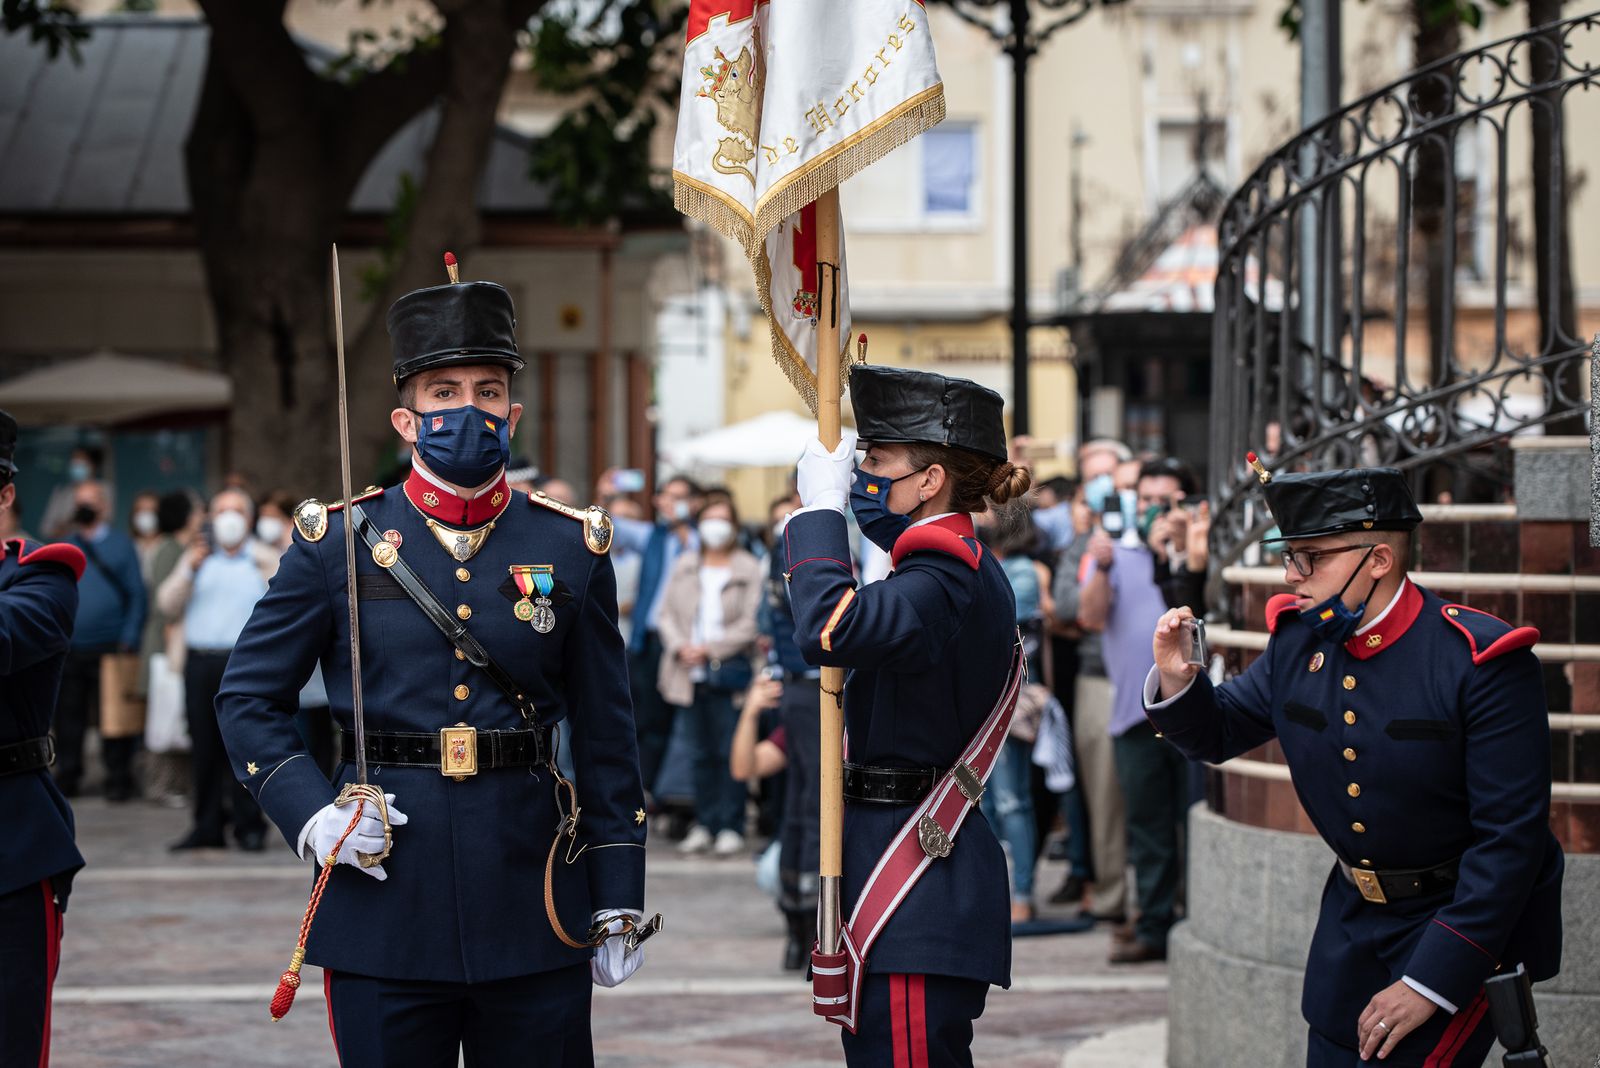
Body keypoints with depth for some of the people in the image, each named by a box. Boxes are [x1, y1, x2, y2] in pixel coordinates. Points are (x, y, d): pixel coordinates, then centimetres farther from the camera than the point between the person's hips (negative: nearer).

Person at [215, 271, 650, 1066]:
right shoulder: (338, 543, 3)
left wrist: (618, 903, 5)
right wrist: (309, 813, -9)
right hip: (384, 901, -1)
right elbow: (248, 699, 7)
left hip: (532, 904, 1)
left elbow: (606, 736, 8)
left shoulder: (571, 547, 6)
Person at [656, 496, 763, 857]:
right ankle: (704, 824, 11)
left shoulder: (748, 569, 1)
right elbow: (667, 614, 12)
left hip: (729, 669, -4)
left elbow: (750, 623, -6)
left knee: (730, 751, -7)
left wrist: (709, 649, -11)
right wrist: (680, 647, -6)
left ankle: (731, 827, -5)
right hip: (690, 673, 4)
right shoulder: (685, 566, 14)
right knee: (703, 752, 7)